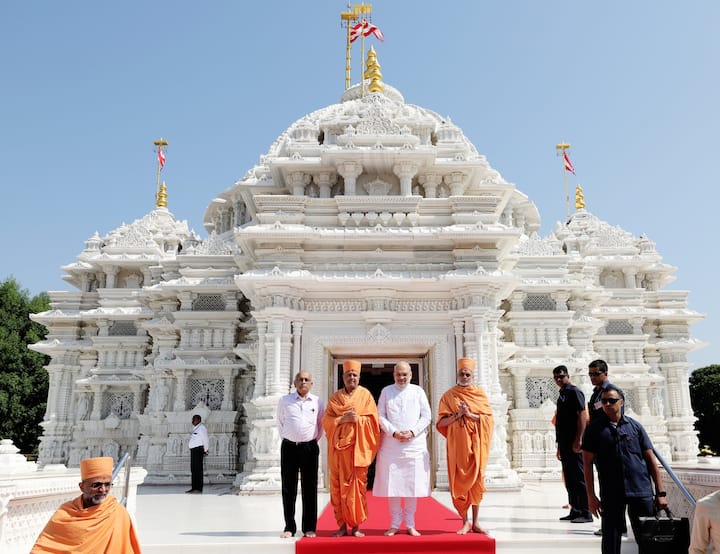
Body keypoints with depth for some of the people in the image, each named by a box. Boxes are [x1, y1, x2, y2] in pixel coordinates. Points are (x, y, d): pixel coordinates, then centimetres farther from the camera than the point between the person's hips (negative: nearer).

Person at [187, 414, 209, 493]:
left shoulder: (201, 428, -10)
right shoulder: (195, 428, 20)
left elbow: (206, 440, -13)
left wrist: (205, 451, -11)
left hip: (198, 449, -10)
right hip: (193, 450, 10)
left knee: (198, 469, -10)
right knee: (193, 470, 10)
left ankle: (199, 489, -10)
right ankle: (194, 488, 15)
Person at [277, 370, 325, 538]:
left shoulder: (317, 402, 4)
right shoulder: (284, 401, 4)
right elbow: (280, 422, 15)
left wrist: (315, 439, 11)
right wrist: (286, 437, 11)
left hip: (310, 448, 0)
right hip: (289, 447, 0)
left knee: (310, 488, 4)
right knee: (288, 489, 4)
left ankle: (309, 528, 12)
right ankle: (289, 527, 13)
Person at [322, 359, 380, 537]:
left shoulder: (365, 395, 6)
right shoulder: (335, 397, 11)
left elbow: (373, 419, 1)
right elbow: (326, 420, 4)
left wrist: (357, 419, -14)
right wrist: (343, 419, -12)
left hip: (358, 447, -2)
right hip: (339, 447, 2)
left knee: (357, 485, -3)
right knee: (338, 486, 1)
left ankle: (356, 525, 6)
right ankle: (342, 525, 9)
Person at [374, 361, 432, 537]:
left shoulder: (418, 391, 8)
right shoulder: (386, 391, 8)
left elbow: (426, 416, 4)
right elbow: (380, 416, 3)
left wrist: (412, 432, -8)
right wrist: (393, 432, -10)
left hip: (414, 444, 0)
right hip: (391, 445, 0)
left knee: (412, 485, 1)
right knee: (392, 484, 0)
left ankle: (410, 524, 12)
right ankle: (394, 524, 11)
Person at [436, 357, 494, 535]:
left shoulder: (479, 393, 7)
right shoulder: (449, 396, 4)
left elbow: (489, 418, -1)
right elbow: (441, 422, -2)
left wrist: (469, 414, -13)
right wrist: (458, 415, -15)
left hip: (476, 444, 1)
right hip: (457, 444, -1)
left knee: (476, 480, 3)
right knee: (459, 481, -1)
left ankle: (475, 522, 12)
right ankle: (465, 522, 10)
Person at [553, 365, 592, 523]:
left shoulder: (574, 392, -6)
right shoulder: (561, 396, 19)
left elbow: (582, 416, -15)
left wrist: (578, 440, -21)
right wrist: (560, 446, 20)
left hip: (574, 443, -9)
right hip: (564, 443, 9)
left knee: (579, 477, -5)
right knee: (570, 479, 11)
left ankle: (586, 513, -1)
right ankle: (575, 511, 18)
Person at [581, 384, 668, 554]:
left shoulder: (635, 426, 7)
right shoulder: (594, 429, 2)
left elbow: (651, 460, 8)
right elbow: (587, 464, 1)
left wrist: (661, 492, 3)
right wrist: (591, 496, -4)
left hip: (642, 491, 1)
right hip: (611, 494, -1)